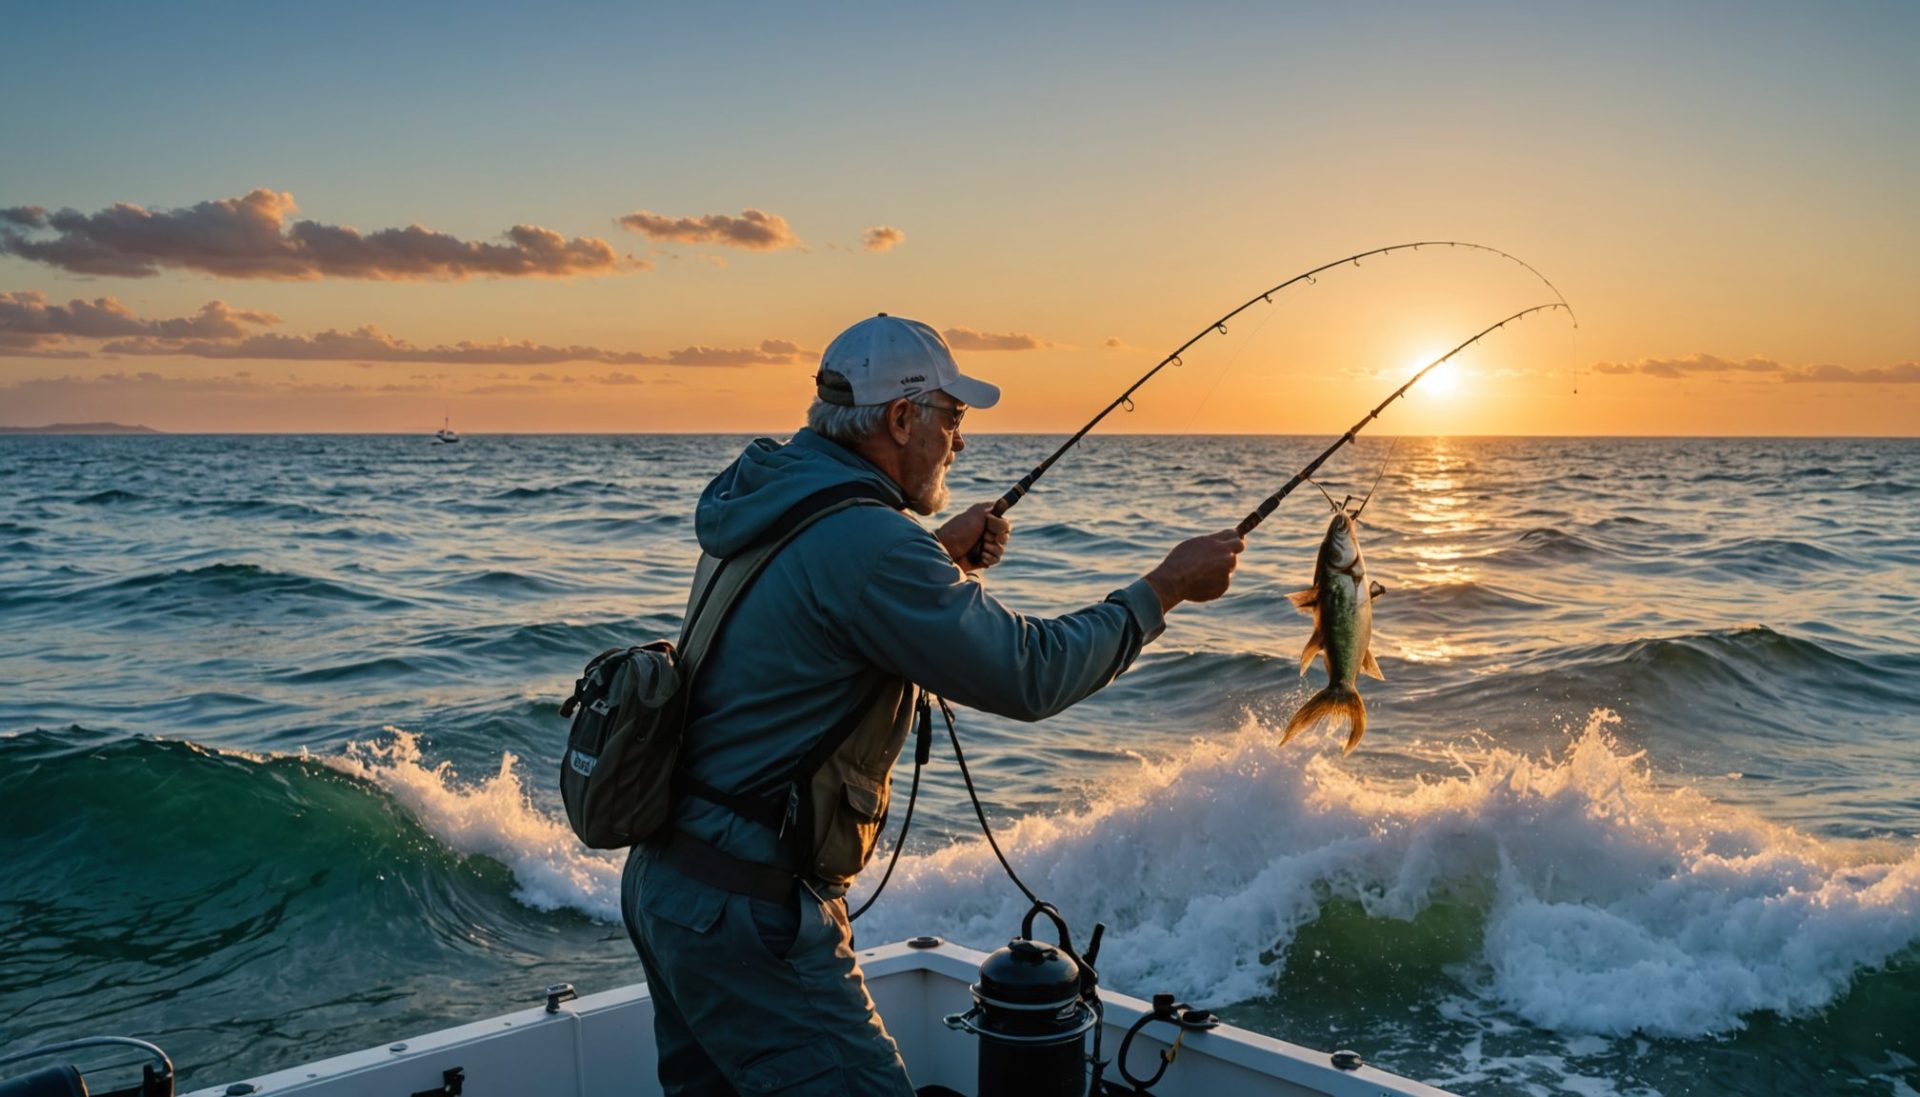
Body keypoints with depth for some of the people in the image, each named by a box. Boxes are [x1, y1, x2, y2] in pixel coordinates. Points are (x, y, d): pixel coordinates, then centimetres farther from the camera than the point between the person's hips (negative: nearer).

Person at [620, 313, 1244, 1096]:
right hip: (746, 912, -10)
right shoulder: (865, 540, -22)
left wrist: (942, 556, 16)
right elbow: (1029, 676, -18)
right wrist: (1166, 587, -7)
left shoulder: (768, 493, 6)